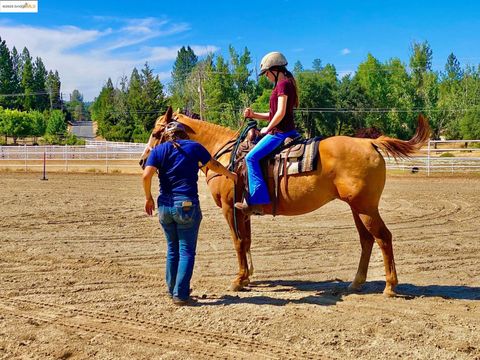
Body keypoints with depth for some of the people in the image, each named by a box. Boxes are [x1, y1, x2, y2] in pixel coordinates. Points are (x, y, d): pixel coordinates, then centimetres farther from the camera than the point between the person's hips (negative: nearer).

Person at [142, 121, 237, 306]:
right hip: (187, 205, -3)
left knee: (172, 249, 18)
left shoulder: (159, 150, 5)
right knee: (186, 251, 2)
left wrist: (148, 198, 5)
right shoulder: (194, 147, 3)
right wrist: (229, 174, 36)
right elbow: (214, 166, 17)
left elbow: (146, 175, -9)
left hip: (165, 206, 3)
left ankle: (173, 290, 24)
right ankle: (180, 294, -3)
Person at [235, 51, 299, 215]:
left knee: (252, 157, -21)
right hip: (287, 132, 11)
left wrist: (267, 129, -8)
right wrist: (253, 115, 11)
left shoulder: (283, 84, -12)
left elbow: (280, 113, -21)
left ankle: (257, 201, -24)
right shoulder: (286, 84, 20)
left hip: (280, 132, -11)